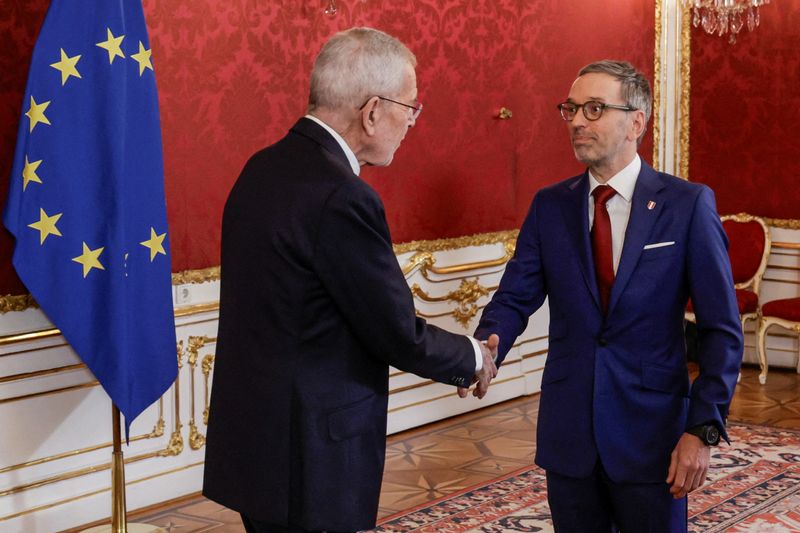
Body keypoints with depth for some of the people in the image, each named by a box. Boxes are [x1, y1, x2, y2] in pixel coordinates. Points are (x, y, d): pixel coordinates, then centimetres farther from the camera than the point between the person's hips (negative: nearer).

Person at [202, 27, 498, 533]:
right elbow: (399, 336, -16)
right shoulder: (342, 197, -23)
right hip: (308, 457, -9)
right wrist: (475, 357, 4)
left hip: (252, 436, 9)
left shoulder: (265, 168, 5)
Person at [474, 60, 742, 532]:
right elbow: (514, 298, 0)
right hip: (568, 434, 3)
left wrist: (703, 429, -12)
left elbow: (721, 329, -6)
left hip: (652, 434, -3)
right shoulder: (550, 206, 4)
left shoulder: (688, 205, -6)